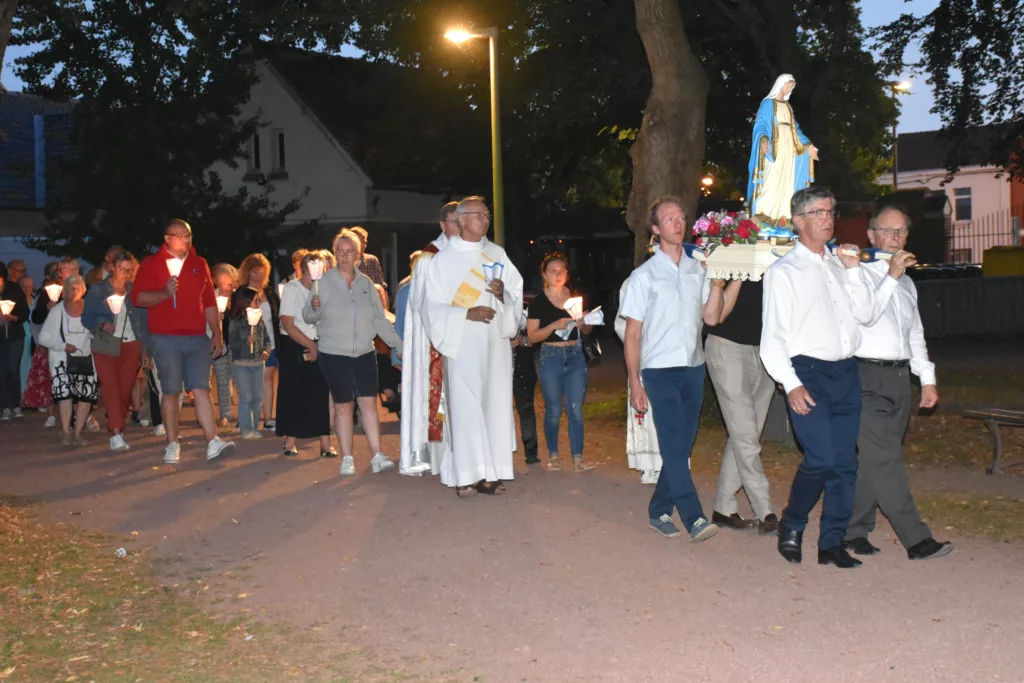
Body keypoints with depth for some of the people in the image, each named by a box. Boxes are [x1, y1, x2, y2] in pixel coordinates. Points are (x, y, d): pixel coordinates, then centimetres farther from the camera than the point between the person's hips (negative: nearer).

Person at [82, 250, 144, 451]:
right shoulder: (98, 289, 3)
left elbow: (142, 319, 9)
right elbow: (87, 317, 0)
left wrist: (144, 350, 5)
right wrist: (102, 324, -21)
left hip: (131, 345, 2)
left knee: (125, 389, 2)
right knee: (110, 387, -12)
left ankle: (116, 427, 14)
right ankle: (116, 433, -18)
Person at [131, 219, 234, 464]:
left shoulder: (199, 264, 12)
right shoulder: (151, 264, 3)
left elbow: (210, 302, 14)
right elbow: (137, 298, -3)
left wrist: (217, 334, 9)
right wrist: (165, 293, -18)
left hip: (197, 338, 2)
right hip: (166, 339, -2)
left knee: (201, 389, -4)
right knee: (170, 391, 3)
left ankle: (213, 443, -8)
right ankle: (172, 445, 11)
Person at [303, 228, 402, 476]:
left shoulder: (366, 283, 6)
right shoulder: (324, 281, -3)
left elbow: (380, 319, 11)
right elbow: (309, 316, -5)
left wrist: (399, 345, 7)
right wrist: (314, 307, -27)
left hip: (364, 353, 3)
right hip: (334, 354, -2)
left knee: (369, 402, -3)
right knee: (343, 406, 2)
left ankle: (377, 456, 0)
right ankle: (347, 459, 10)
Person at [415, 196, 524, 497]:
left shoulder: (497, 254, 12)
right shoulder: (442, 259, 2)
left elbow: (517, 295, 11)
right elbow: (432, 306, -2)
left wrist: (503, 294, -11)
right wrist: (466, 314, -16)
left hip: (495, 342, 4)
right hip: (462, 344, -4)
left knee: (495, 403, 2)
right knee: (465, 406, -8)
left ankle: (491, 472, 7)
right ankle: (466, 474, -4)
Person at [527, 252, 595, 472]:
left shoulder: (576, 297, 10)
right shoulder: (538, 302, -1)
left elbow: (587, 330, 17)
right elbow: (532, 336, -6)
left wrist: (582, 324, -6)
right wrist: (555, 325, -18)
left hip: (575, 356, 3)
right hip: (551, 357, -2)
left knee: (576, 409, -1)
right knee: (554, 410, 2)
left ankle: (578, 458, 0)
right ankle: (553, 456, 15)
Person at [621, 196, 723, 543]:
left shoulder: (697, 269, 10)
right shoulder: (644, 276, -2)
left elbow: (711, 316, 5)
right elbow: (632, 333, -3)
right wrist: (634, 383, -7)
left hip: (693, 369, 5)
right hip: (660, 371, -5)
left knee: (682, 446, 8)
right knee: (674, 446, -11)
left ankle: (659, 511, 20)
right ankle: (694, 518, -12)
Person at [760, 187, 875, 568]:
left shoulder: (839, 265, 17)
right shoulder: (784, 272, -1)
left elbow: (864, 314, 10)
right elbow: (772, 338, -5)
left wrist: (853, 269, 2)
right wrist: (791, 385, -13)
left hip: (846, 373, 6)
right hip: (808, 373, -6)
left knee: (845, 462, 4)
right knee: (822, 457, -16)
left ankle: (832, 544, 13)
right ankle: (791, 526, 8)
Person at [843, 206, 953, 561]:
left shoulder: (906, 282, 20)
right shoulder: (859, 274, -5)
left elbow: (915, 333, 25)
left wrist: (927, 379, 20)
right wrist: (891, 276, -25)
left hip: (899, 377, 8)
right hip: (868, 376, -8)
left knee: (874, 459, 9)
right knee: (886, 460, -10)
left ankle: (854, 531, 17)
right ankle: (916, 539, -9)